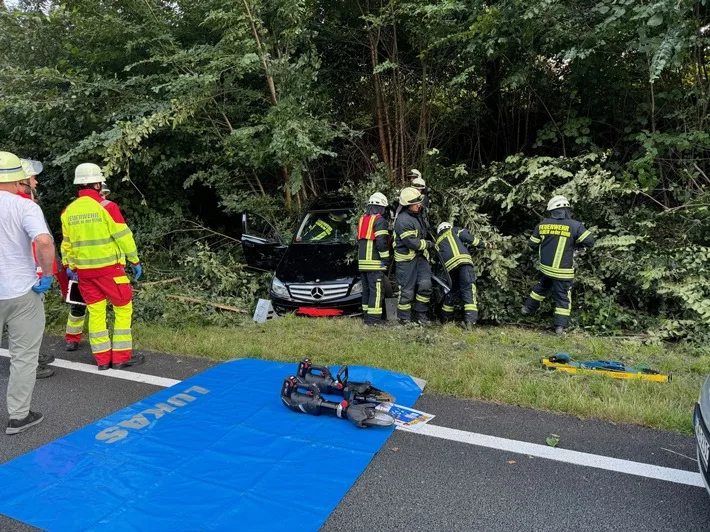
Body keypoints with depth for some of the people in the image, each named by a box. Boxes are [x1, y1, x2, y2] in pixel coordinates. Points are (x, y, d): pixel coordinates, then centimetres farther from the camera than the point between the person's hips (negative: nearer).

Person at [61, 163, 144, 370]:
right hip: (108, 267, -6)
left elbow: (66, 243, 13)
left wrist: (70, 266, 24)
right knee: (123, 308, 5)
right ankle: (121, 356, 6)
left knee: (95, 312, 11)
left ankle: (102, 358, 15)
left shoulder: (68, 211, 6)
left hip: (84, 270, 6)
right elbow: (123, 236, -10)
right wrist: (135, 261, -1)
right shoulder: (106, 206, -11)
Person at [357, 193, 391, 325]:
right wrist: (385, 258, -9)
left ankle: (366, 316, 20)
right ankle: (374, 319, -10)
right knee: (376, 291, -7)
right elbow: (381, 242, -18)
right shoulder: (380, 221, -9)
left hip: (362, 262, 9)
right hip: (375, 263, -9)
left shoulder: (362, 220, 18)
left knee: (366, 290, 15)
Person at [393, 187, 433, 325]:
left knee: (425, 285, -2)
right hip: (406, 259, -8)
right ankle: (404, 319, 12)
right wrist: (428, 244, -8)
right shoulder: (403, 220, -21)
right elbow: (413, 243, -23)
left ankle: (420, 313, 11)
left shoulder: (418, 215, 9)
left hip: (420, 256, 8)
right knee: (407, 290, -1)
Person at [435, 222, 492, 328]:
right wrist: (484, 244, 13)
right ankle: (470, 318, -25)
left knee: (451, 291, 20)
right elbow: (467, 237, 8)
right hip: (463, 260, -4)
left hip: (449, 266, 4)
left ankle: (445, 319, 26)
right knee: (468, 288, -10)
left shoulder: (437, 242, 34)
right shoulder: (453, 231, 24)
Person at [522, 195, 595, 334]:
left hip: (545, 267, 4)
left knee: (542, 287, 29)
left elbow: (532, 244, 6)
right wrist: (575, 243, 7)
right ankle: (560, 325, 5)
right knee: (563, 297, 6)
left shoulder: (542, 224, -2)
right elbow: (590, 242, -9)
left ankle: (528, 308, 40)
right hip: (563, 271, -4)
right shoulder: (575, 225, -12)